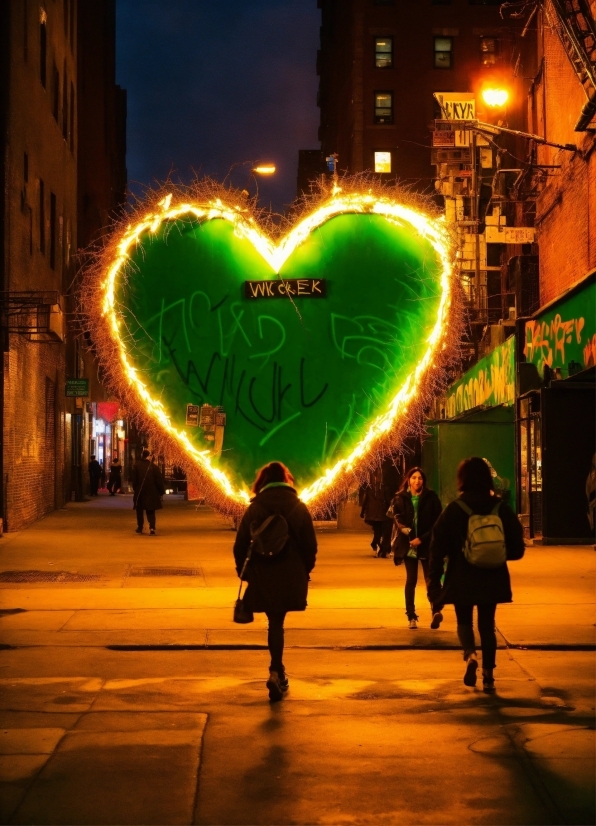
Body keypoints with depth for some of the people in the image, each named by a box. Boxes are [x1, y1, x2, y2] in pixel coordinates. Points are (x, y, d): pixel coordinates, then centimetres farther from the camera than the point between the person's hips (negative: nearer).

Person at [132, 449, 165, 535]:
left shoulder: (137, 466, -5)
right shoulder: (154, 467, -8)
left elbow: (134, 480, 1)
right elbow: (159, 481, -5)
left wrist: (135, 489, 13)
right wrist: (161, 491, 4)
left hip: (140, 492, 0)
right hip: (151, 493, 0)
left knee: (139, 511, 17)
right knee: (150, 512, 6)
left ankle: (140, 528, 23)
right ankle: (152, 528, -12)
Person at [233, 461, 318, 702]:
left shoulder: (254, 509, -3)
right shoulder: (299, 508, -2)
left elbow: (240, 546, -2)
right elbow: (310, 546, -1)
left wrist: (244, 571, 12)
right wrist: (305, 571, 12)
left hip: (262, 578, 0)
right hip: (291, 577, 0)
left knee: (274, 622, 14)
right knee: (277, 621, 13)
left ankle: (278, 672, 14)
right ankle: (276, 671, 3)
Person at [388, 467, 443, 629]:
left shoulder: (431, 497, -2)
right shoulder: (400, 498, 3)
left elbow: (436, 522, -4)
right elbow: (398, 520, -2)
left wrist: (422, 539, -13)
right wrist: (407, 532, -21)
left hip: (427, 544, -2)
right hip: (408, 544, 2)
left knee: (430, 578, -10)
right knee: (411, 580, 4)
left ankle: (436, 610, -21)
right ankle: (411, 617, 8)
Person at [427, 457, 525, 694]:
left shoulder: (453, 510, -9)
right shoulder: (501, 508, -3)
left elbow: (438, 549, -9)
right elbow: (516, 549, 1)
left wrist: (434, 581, -2)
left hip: (462, 579, -2)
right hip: (492, 579, 2)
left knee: (464, 620, 15)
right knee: (487, 624, 14)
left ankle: (470, 654, -14)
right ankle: (488, 676, 10)